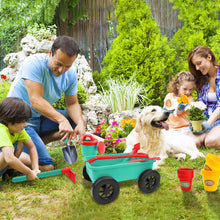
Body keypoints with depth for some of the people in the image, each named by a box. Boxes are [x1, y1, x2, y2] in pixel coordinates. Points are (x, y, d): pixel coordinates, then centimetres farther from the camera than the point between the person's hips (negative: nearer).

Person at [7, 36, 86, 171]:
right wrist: (61, 120, -40)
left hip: (41, 118, 8)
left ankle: (39, 143, 0)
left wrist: (80, 123, -17)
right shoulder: (34, 63, -23)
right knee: (46, 167, -18)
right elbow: (36, 100, -30)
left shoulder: (71, 74, -3)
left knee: (81, 120, 1)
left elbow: (72, 104, 4)